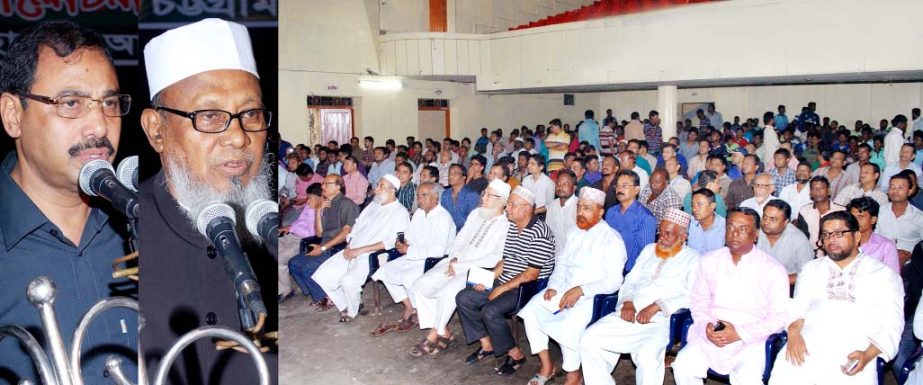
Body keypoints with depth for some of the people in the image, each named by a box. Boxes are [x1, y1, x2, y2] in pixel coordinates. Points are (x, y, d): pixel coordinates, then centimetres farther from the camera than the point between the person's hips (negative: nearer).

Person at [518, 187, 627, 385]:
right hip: (564, 288, 7)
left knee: (569, 322, -32)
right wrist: (553, 286, -2)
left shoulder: (611, 239, -9)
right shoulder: (574, 232, 14)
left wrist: (580, 291, -23)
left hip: (592, 295, -7)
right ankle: (546, 366, -1)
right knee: (531, 308, -14)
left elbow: (613, 281, -14)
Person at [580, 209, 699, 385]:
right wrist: (627, 302, 0)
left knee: (647, 354, -35)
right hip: (628, 315, 6)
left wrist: (656, 306, -16)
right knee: (589, 339, -13)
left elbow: (692, 297, -5)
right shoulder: (649, 250, 24)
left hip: (659, 320, -5)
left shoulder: (692, 258, 7)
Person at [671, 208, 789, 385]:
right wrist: (706, 327, -8)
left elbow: (780, 317, -2)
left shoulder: (773, 269, 0)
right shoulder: (708, 261, 10)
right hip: (709, 336, 3)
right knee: (683, 366, -23)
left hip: (750, 341, -2)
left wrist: (739, 333, -13)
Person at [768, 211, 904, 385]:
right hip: (807, 348, 1)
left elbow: (891, 326, 5)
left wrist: (868, 355, -12)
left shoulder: (884, 275, 12)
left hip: (853, 356, -1)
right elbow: (798, 308, 14)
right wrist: (793, 331, -8)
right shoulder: (811, 268, 20)